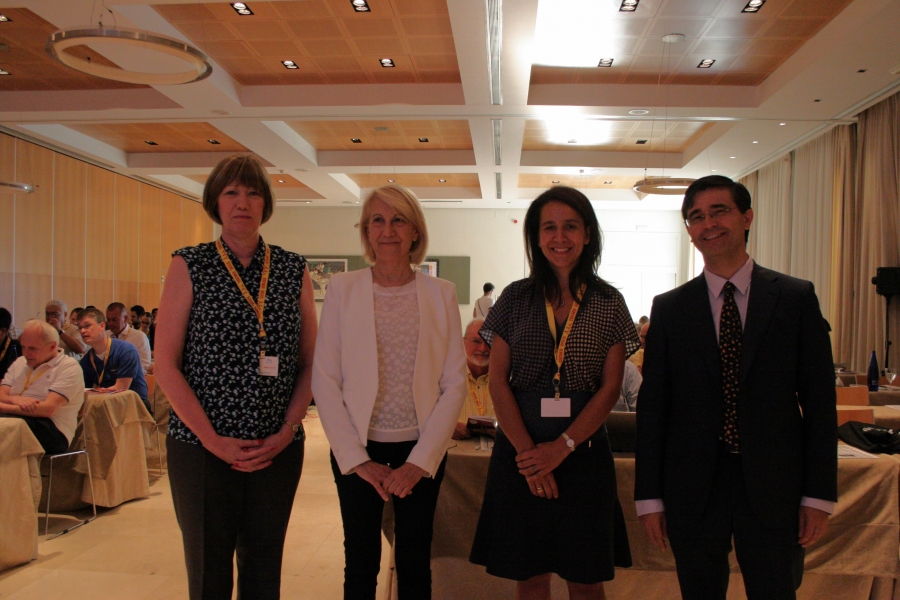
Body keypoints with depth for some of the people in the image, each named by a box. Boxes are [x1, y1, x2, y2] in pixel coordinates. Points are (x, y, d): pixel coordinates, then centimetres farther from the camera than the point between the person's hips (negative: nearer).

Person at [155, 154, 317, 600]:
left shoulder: (294, 270, 4)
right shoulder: (189, 266, -1)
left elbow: (310, 363, 5)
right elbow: (165, 365, -4)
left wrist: (287, 432, -6)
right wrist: (215, 441, -10)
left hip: (278, 451, 2)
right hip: (202, 448, -1)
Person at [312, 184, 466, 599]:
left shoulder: (441, 293, -2)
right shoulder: (342, 288, -3)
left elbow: (455, 383, -3)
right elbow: (324, 380, -4)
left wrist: (420, 461, -8)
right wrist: (357, 459, -8)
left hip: (422, 453, 1)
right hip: (357, 451, 0)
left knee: (415, 564, 13)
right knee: (361, 562, 12)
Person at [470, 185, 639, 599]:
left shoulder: (609, 303, 2)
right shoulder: (516, 297, 2)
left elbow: (610, 388, -1)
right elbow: (497, 381, -1)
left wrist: (562, 447, -12)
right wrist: (526, 452, -11)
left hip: (583, 451, 0)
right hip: (520, 450, 0)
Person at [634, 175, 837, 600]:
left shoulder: (796, 298, 1)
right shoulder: (669, 308, 1)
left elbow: (820, 400, 1)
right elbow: (652, 405, 1)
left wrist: (820, 494, -2)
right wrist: (649, 496, -1)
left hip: (774, 485, 0)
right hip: (693, 487, 1)